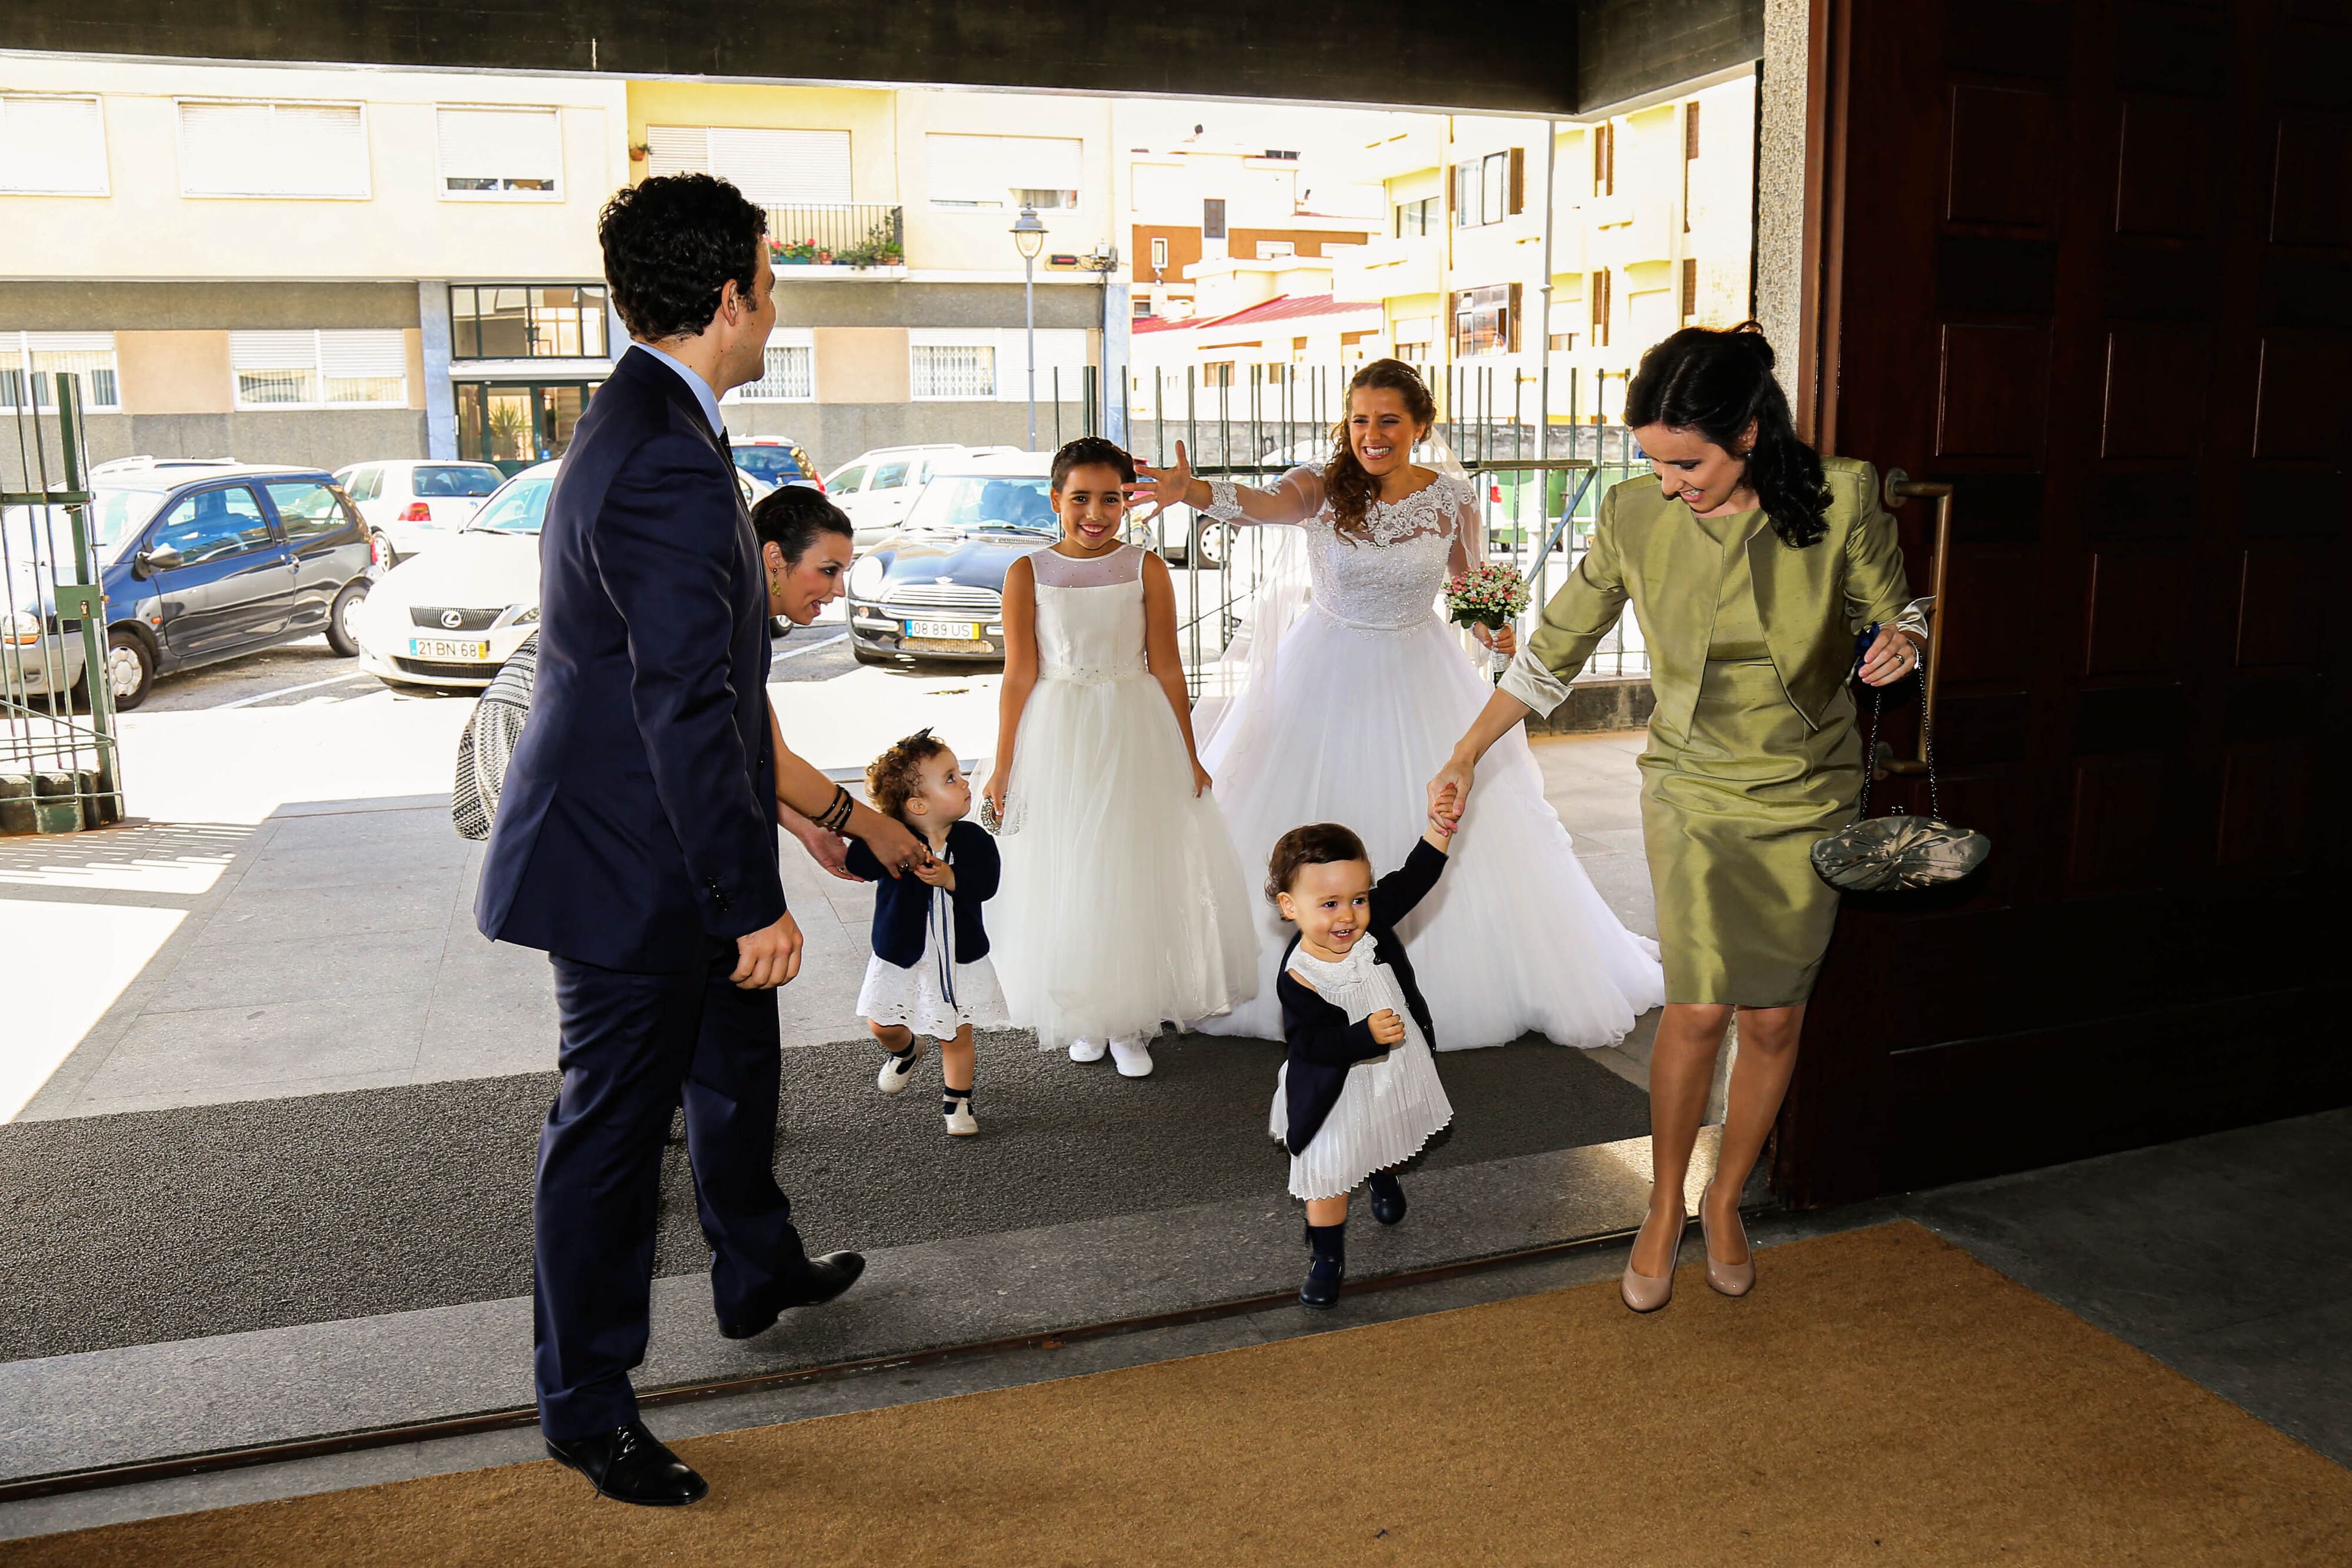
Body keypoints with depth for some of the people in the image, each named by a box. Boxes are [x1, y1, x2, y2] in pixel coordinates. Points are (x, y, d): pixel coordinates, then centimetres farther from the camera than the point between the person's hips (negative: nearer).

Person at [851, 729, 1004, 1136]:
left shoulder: (973, 839, -11)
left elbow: (985, 885, -20)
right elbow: (857, 865, -33)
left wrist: (951, 878, -35)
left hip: (960, 958, 1)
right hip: (900, 957, 0)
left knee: (957, 1036, 10)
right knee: (883, 1027, 13)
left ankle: (957, 1101, 32)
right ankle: (907, 1049, 48)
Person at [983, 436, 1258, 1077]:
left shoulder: (1147, 570, -1)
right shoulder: (1028, 574, -2)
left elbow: (1166, 669, 1)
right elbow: (1020, 676, -2)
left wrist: (1188, 756, 2)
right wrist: (1003, 766, -2)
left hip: (1136, 735, 0)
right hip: (1058, 736, 0)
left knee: (1137, 873, 4)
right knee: (1067, 877, 7)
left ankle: (1130, 1022, 18)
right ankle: (1083, 1016, 25)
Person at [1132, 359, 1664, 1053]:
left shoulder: (1452, 498, -7)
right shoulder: (1322, 486, -14)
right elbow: (1263, 504, -37)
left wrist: (1492, 627, -10)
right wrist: (1192, 490, -56)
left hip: (1420, 677, 2)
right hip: (1326, 676, -1)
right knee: (1311, 825, 6)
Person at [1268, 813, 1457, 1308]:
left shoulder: (1372, 921, -18)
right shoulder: (1300, 979, -32)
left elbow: (1414, 878, -12)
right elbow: (1313, 1044, -32)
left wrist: (1439, 826, -25)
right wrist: (1367, 1034, -46)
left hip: (1397, 1072, 6)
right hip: (1338, 1092, -6)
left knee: (1391, 1144, 32)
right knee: (1328, 1175, 4)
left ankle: (1384, 1180, 66)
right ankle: (1328, 1259, 26)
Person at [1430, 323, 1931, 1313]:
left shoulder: (1841, 498, -12)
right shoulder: (1635, 517, -10)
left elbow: (1893, 609, 4)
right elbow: (1555, 648, 1)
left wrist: (1899, 640, -21)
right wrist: (1466, 757, 1)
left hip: (1809, 795, 1)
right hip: (1695, 792, -1)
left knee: (1774, 1017, 7)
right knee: (1699, 1009, -8)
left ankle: (1724, 1201, 31)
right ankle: (1664, 1209, 15)